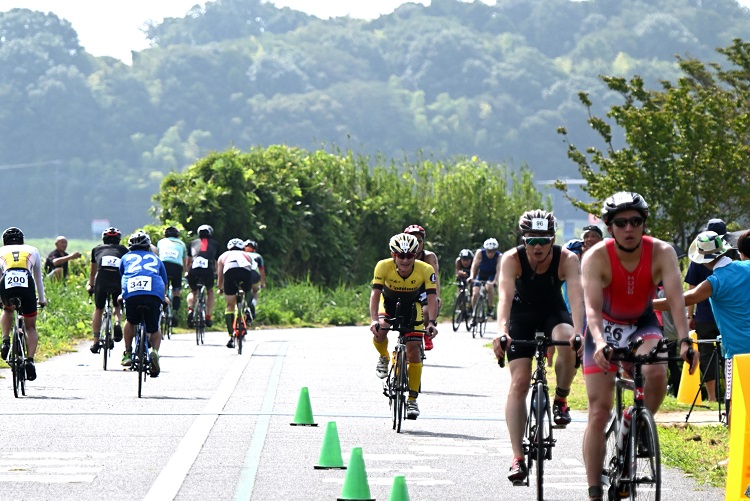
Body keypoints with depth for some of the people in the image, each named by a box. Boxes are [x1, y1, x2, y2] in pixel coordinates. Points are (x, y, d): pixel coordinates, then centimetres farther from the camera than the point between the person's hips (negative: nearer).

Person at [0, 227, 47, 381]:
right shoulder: (33, 250, 30)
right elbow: (38, 277, 39)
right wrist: (42, 299, 52)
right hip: (27, 285, 0)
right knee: (30, 327, 17)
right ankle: (30, 360, -1)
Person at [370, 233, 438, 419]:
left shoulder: (426, 270, -30)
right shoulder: (383, 266, -30)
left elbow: (432, 298, -34)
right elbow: (375, 293, -34)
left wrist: (431, 322, -49)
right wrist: (374, 319, -48)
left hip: (411, 306, 0)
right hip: (388, 303, 0)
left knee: (413, 351, -9)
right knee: (380, 331, -30)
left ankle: (412, 400, 1)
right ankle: (384, 358, 5)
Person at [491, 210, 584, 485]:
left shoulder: (567, 259, -26)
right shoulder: (512, 259, -26)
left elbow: (576, 296, -38)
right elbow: (505, 295, -40)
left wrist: (578, 331, -55)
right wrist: (501, 330, -57)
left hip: (553, 311, 0)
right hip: (522, 313, 0)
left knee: (569, 345, -34)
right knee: (519, 382, -12)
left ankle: (561, 400, -5)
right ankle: (517, 457, -11)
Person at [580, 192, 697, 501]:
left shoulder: (661, 253, -23)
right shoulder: (596, 257, -26)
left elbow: (676, 298, -33)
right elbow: (592, 306, -37)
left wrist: (684, 341, -48)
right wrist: (599, 343, -55)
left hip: (643, 324, 1)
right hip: (605, 327, -1)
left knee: (656, 373, -31)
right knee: (599, 411, -7)